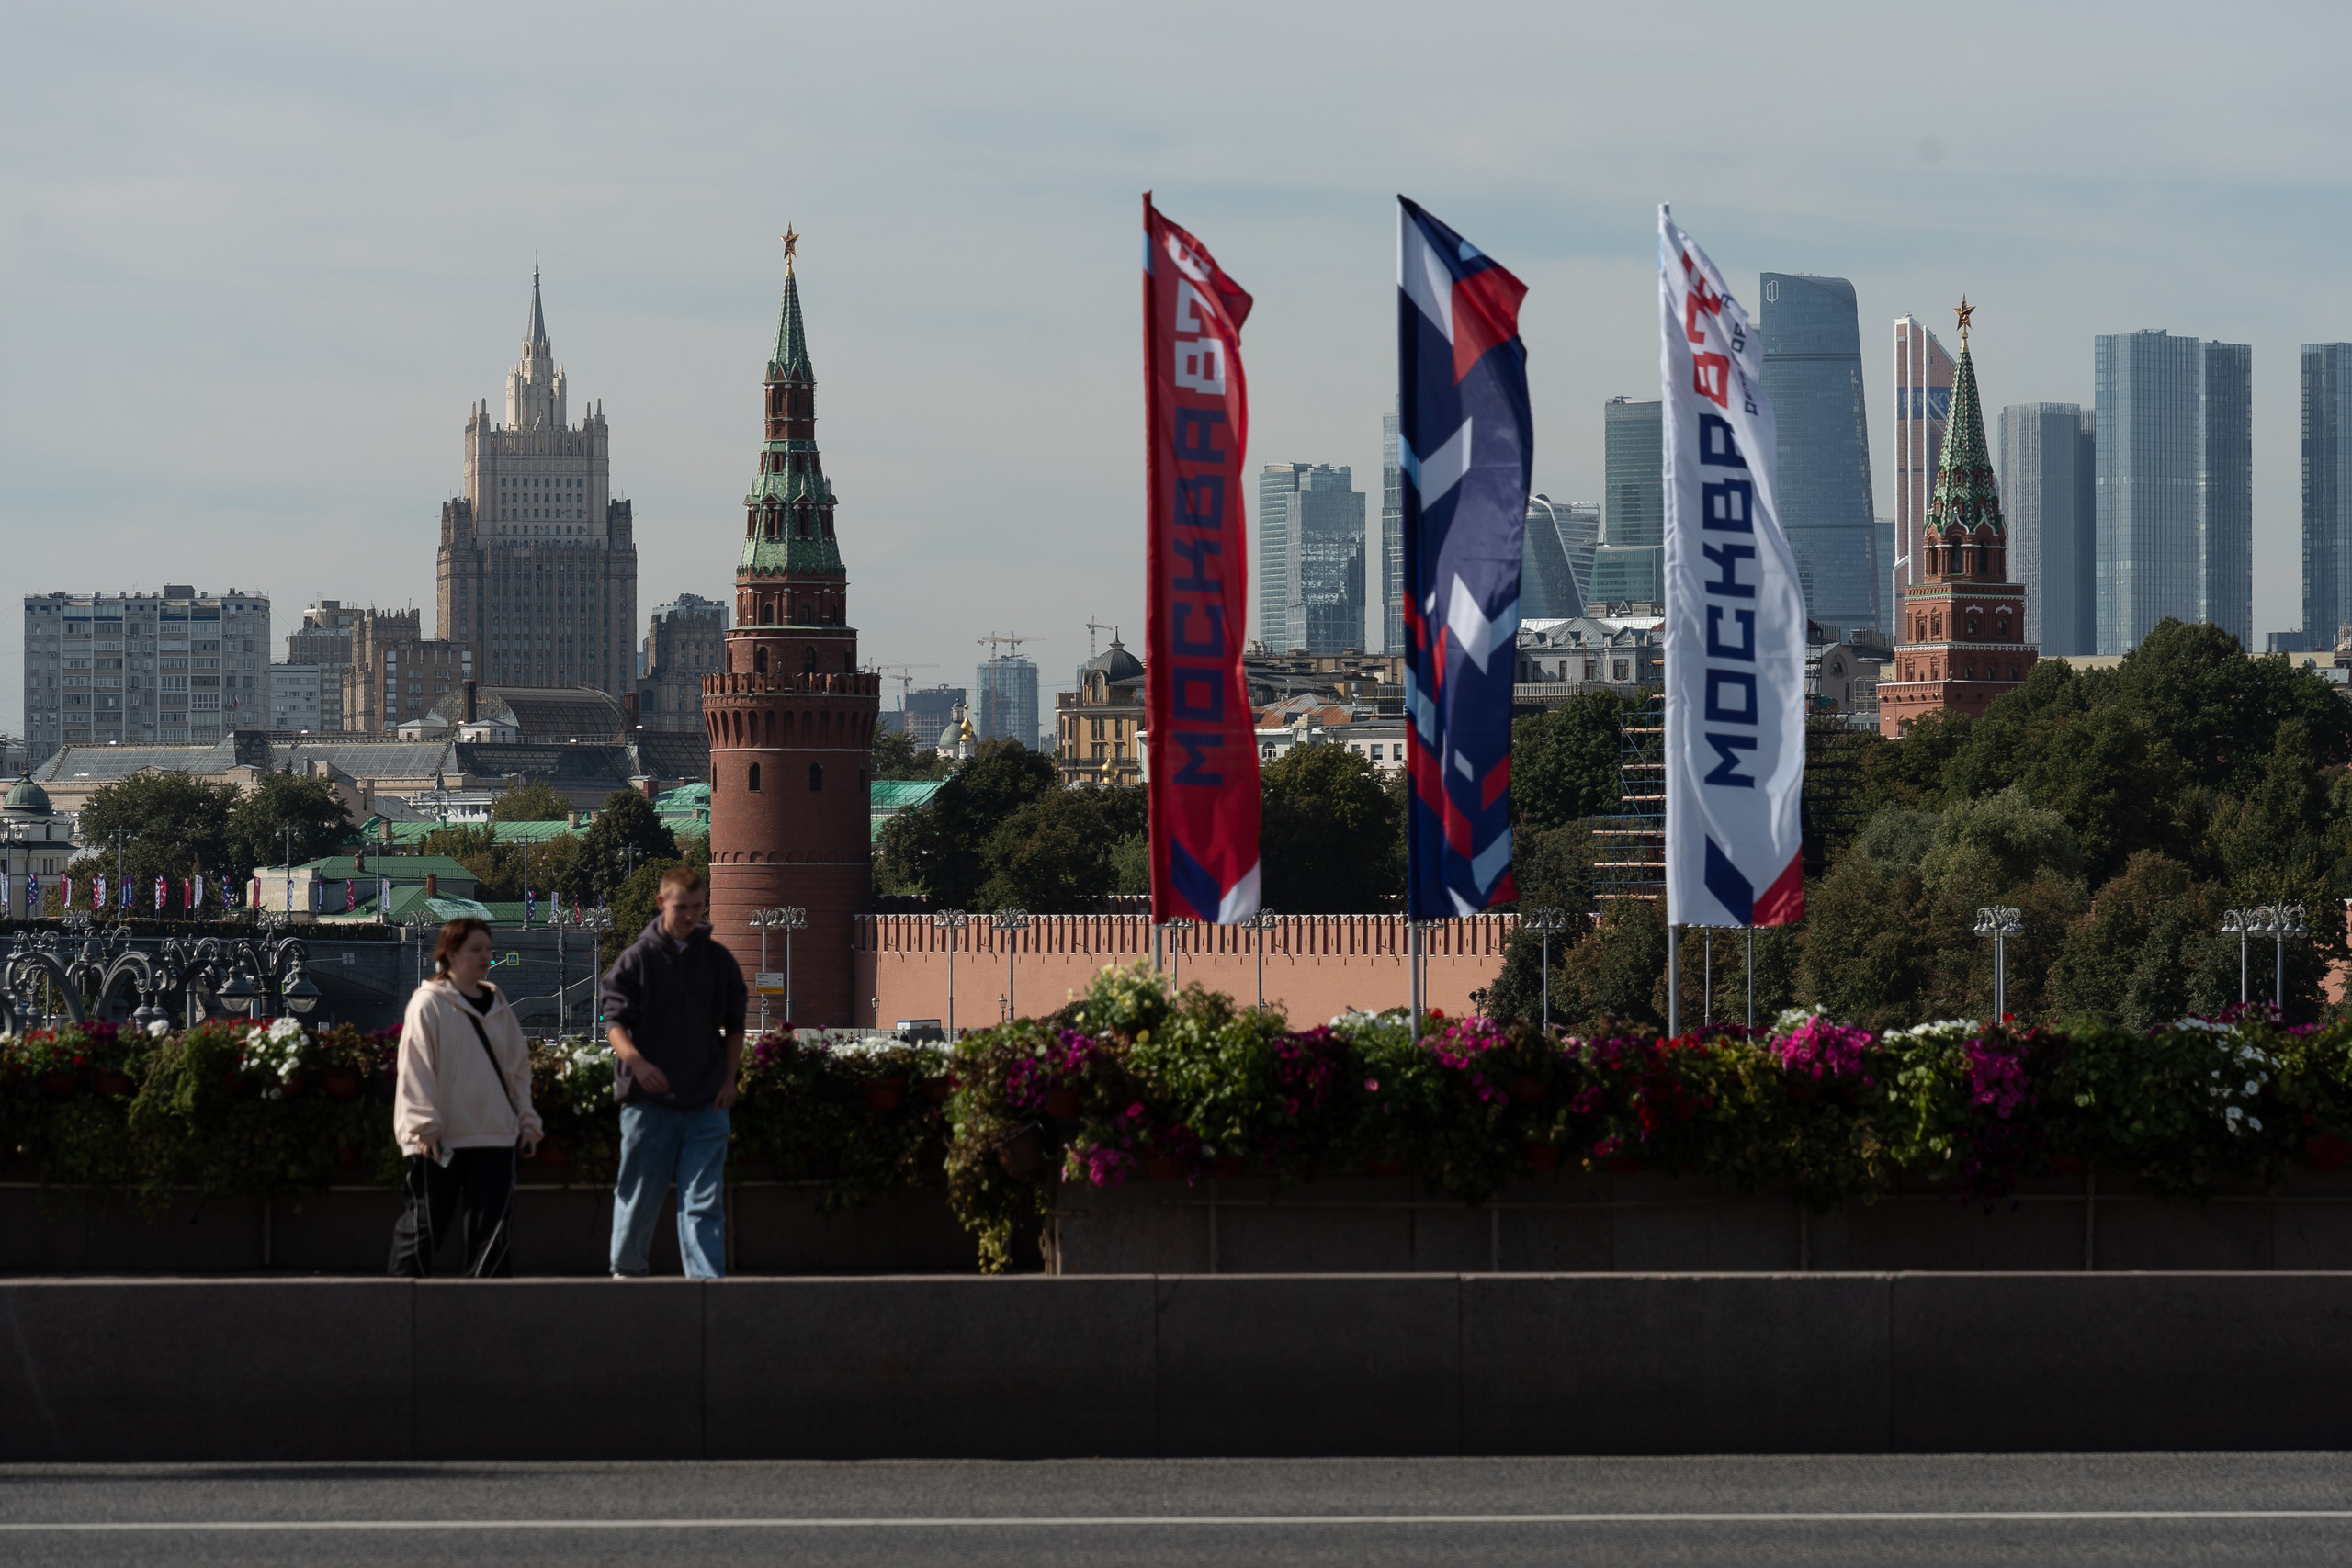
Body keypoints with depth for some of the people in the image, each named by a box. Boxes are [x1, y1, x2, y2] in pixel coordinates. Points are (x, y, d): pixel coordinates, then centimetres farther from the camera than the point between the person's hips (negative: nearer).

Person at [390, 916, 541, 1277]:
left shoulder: (498, 1007, 14)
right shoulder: (428, 1004, -4)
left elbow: (519, 1066, 19)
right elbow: (415, 1067, -9)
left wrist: (527, 1119, 12)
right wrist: (425, 1124, -15)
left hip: (494, 1137, 5)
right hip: (439, 1140, -5)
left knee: (492, 1226, -1)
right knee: (424, 1222, 3)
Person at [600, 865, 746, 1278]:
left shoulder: (719, 960, 10)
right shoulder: (636, 959, 1)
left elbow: (734, 1026, 16)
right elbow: (616, 1022, -6)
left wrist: (729, 1077, 3)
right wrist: (636, 1060, -25)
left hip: (706, 1104, 2)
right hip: (648, 1101, -2)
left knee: (705, 1202, -4)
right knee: (638, 1197, 6)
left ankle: (707, 1279, -8)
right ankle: (627, 1272, 23)